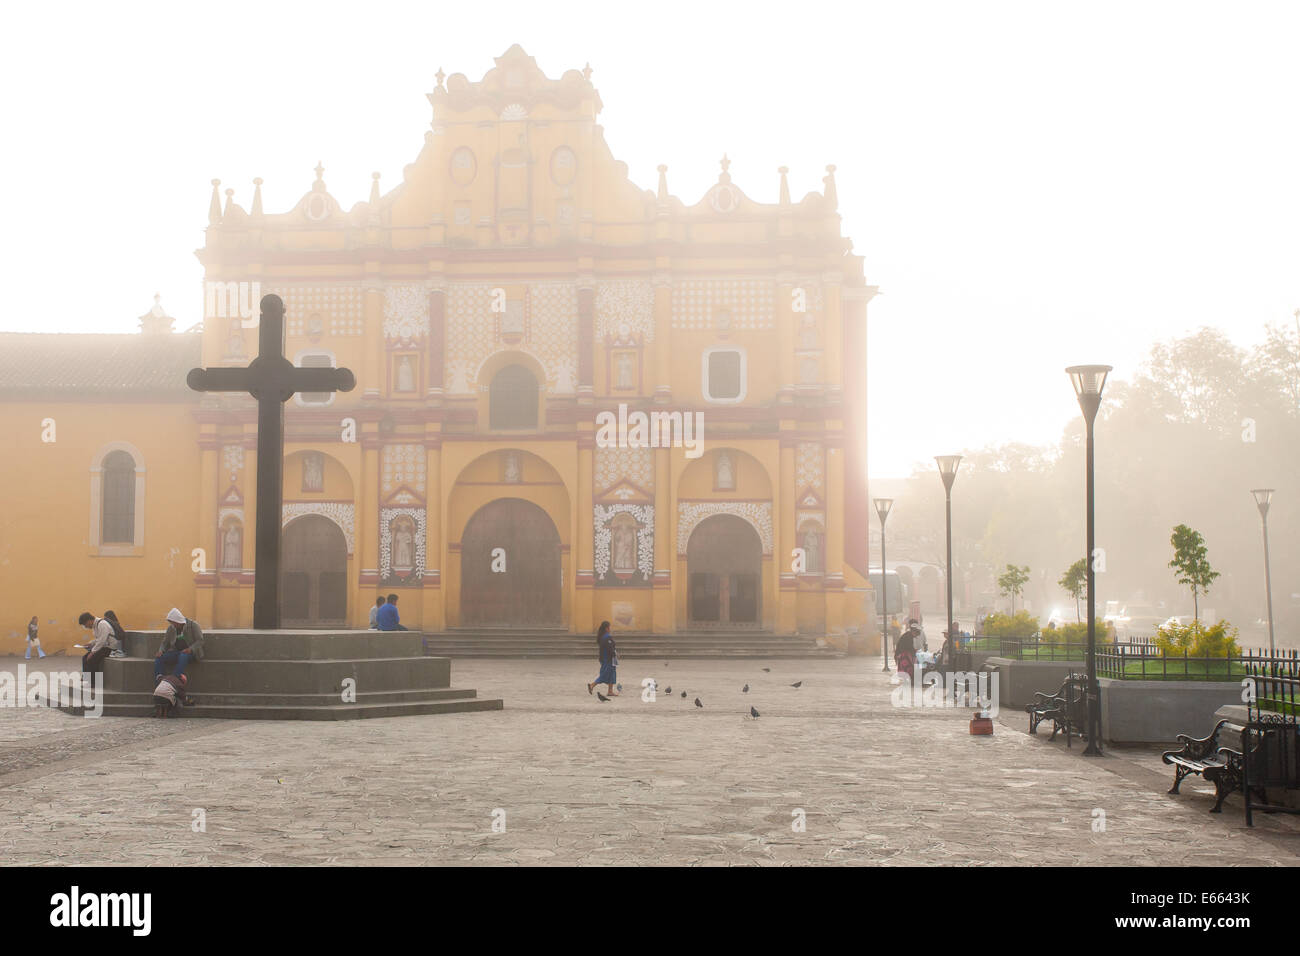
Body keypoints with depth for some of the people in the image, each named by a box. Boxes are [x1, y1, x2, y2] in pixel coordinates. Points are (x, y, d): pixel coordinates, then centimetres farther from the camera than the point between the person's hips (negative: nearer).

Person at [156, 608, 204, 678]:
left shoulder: (193, 625, -4)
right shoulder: (171, 628, 9)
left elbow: (200, 641, -10)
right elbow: (165, 643, 14)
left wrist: (190, 649, -26)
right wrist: (161, 651, -8)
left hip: (191, 652, -5)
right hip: (176, 652, 5)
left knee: (183, 656, -41)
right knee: (158, 659, -21)